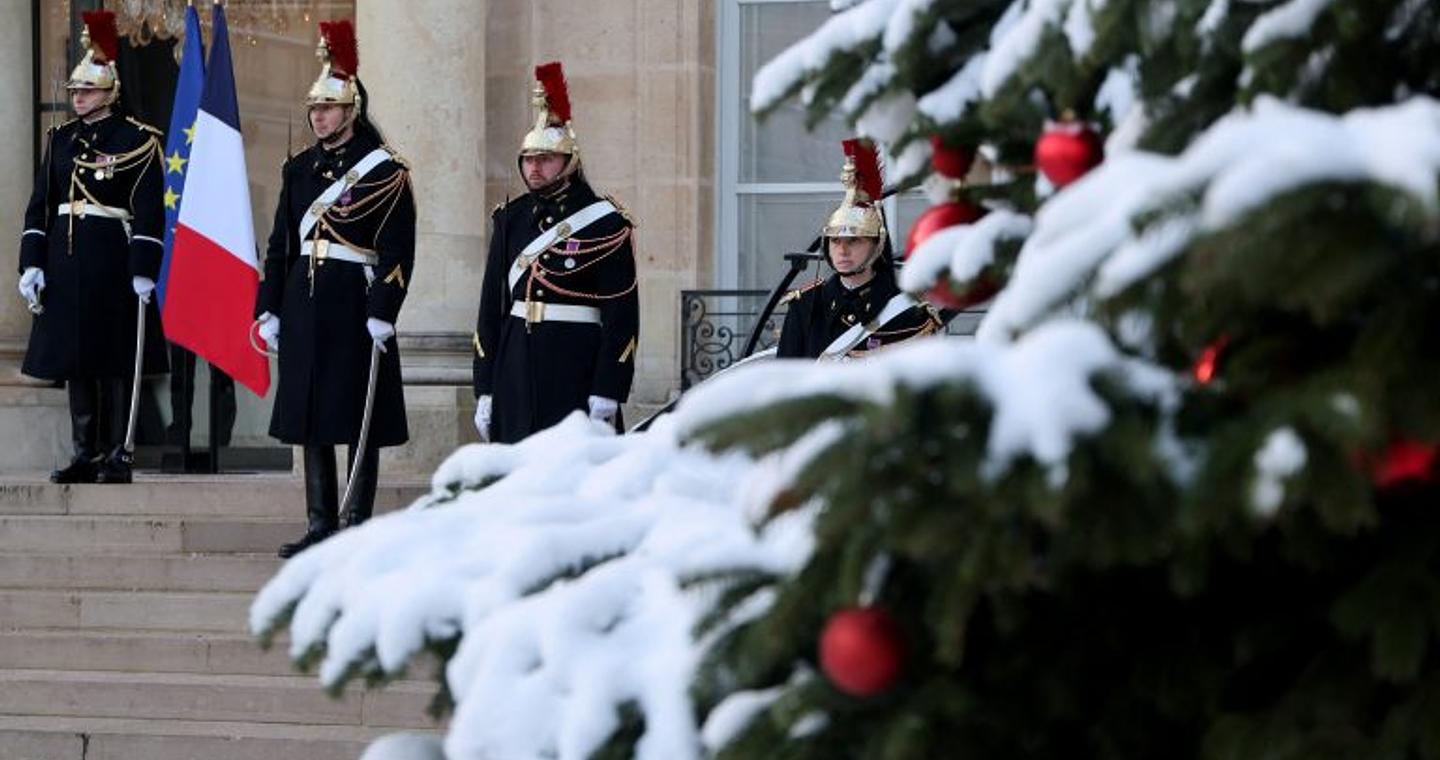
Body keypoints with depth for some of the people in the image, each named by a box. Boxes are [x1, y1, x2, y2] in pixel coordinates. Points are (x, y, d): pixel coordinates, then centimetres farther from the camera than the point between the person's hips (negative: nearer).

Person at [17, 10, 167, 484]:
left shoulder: (138, 140, -4)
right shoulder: (61, 138, 12)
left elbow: (149, 211, -9)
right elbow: (40, 205, 12)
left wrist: (143, 271, -15)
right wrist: (32, 263, 3)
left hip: (113, 261, -6)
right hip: (65, 262, 6)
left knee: (115, 361, -2)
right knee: (75, 360, 8)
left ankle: (117, 456, 3)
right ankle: (86, 453, 15)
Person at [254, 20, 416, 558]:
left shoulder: (384, 172, -5)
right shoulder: (299, 169, 12)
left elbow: (397, 252, -9)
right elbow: (280, 245, 15)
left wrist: (381, 316, -16)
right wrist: (269, 309, 9)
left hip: (354, 305, -6)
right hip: (303, 306, 6)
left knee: (358, 421, -1)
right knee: (310, 419, 7)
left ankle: (357, 529, 4)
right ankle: (320, 526, 14)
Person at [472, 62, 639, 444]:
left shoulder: (606, 224, -4)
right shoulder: (511, 219, 11)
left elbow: (622, 315, -7)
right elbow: (491, 305, 11)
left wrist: (607, 391, -13)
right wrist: (485, 391, 7)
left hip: (577, 370, -5)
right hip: (516, 369, 5)